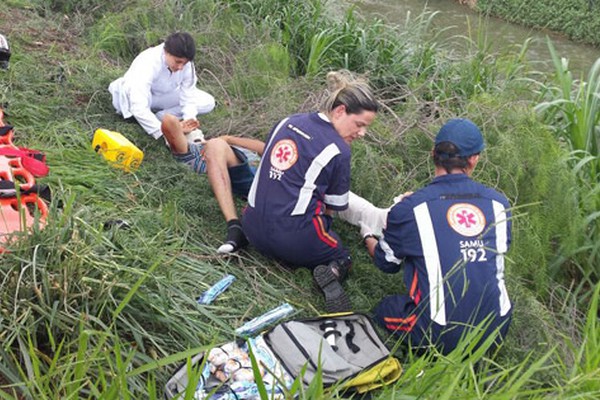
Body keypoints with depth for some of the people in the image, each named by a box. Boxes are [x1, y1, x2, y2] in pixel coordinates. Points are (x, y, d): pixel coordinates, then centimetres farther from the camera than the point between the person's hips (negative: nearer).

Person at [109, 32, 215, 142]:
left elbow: (188, 94, -18)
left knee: (208, 102, -15)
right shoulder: (147, 64, -38)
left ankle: (161, 116, -17)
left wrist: (189, 119, -38)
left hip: (164, 96, 5)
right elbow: (138, 109, -45)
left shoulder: (185, 62, -23)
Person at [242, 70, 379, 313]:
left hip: (253, 229, 5)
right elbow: (333, 209, 0)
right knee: (341, 258, 20)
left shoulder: (286, 122, 8)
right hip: (292, 236, -5)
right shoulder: (338, 150, -8)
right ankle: (331, 274, -12)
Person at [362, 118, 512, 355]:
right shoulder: (498, 203, 1)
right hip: (495, 332, 4)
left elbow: (386, 262, 8)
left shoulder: (409, 208, -9)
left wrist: (368, 239, 33)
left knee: (385, 307, 21)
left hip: (442, 336, -4)